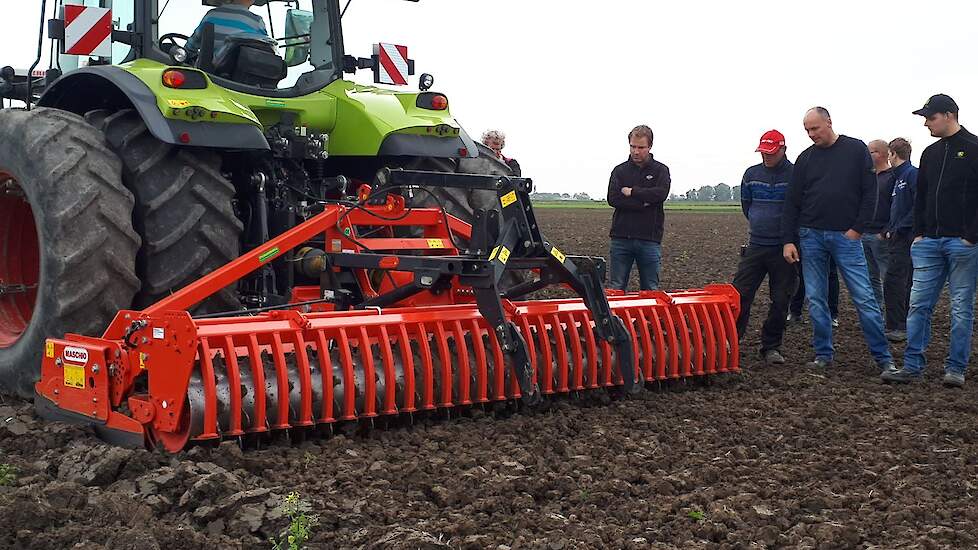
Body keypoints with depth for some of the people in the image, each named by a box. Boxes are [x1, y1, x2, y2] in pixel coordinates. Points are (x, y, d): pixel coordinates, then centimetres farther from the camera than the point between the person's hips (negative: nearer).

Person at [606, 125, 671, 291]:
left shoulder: (661, 170, 7)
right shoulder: (620, 170, 9)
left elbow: (661, 193, -13)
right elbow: (613, 199, -7)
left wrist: (632, 192, -7)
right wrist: (643, 203, -12)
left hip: (650, 239, -1)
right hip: (621, 238, 1)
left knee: (650, 290, 5)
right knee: (617, 288, 2)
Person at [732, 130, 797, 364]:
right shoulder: (752, 174, 6)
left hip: (784, 249, -3)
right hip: (755, 246, 3)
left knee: (780, 300, 4)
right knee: (739, 294, -2)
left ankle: (771, 347, 15)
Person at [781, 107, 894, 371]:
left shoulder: (856, 150, 2)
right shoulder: (805, 158, 9)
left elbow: (870, 193, 0)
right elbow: (792, 202, 8)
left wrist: (858, 229, -7)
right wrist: (788, 240, 1)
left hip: (846, 236, -3)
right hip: (811, 237, 3)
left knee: (864, 298, -5)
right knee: (815, 299, 4)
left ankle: (884, 357, 3)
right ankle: (823, 354, 15)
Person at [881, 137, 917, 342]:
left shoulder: (912, 174, -11)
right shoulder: (898, 176, 17)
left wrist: (899, 228, -18)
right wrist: (889, 230, 11)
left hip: (906, 236, -10)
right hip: (896, 238, 10)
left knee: (893, 281, -12)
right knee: (904, 282, 12)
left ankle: (897, 327, -9)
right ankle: (904, 326, 19)